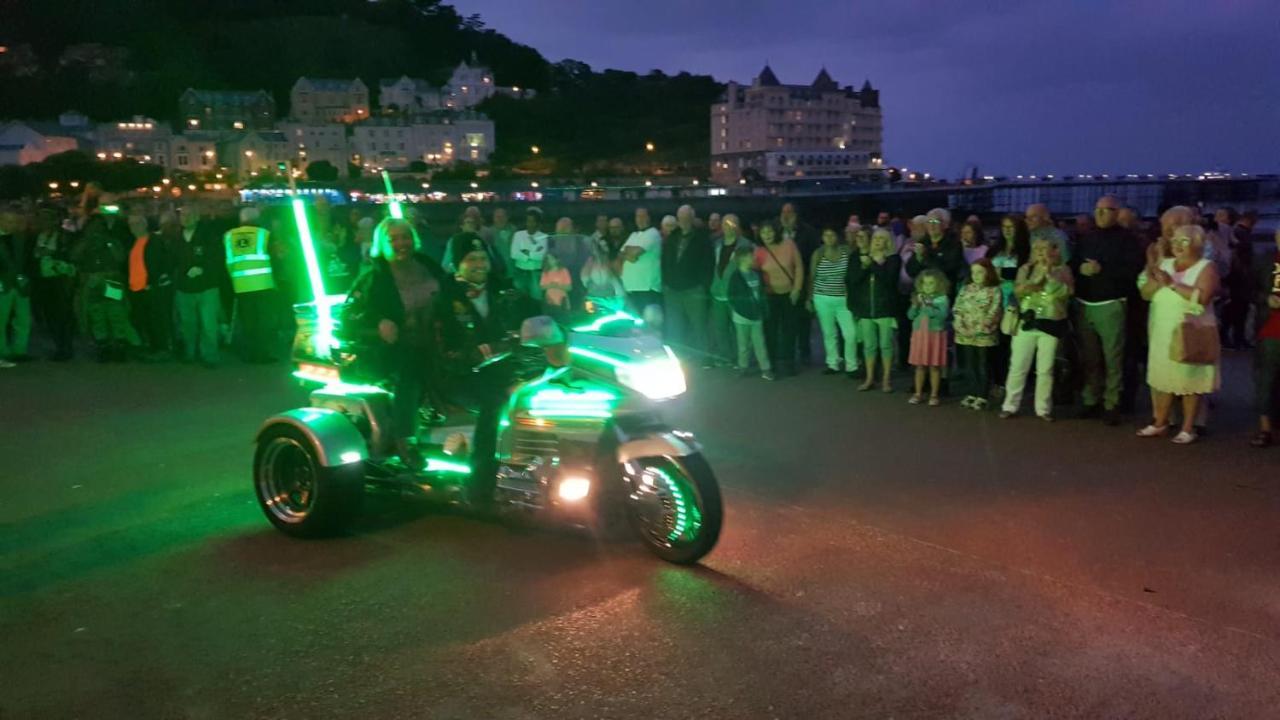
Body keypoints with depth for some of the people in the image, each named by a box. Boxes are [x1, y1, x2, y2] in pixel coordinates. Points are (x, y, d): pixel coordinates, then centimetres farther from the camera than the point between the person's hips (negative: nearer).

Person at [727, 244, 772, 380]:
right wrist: (740, 310, -14)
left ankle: (766, 368, 4)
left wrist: (764, 310, 5)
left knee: (760, 343, 3)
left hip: (757, 315, 3)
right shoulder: (735, 277, -8)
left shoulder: (756, 274, 5)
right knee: (744, 345, 8)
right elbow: (732, 298, -8)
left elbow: (762, 293, 10)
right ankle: (743, 367, 21)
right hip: (742, 317, -3)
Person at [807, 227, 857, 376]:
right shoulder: (817, 254, -1)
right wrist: (809, 298, 6)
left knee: (851, 334, -6)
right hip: (823, 299, 1)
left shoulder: (847, 251, -4)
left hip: (844, 299, -1)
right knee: (829, 333, 9)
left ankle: (851, 366, 6)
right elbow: (812, 277, 5)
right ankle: (833, 364, 22)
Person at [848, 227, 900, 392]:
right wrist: (864, 266, -17)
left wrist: (872, 264, -19)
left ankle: (886, 379, 7)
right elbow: (853, 279, 0)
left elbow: (889, 279, -16)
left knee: (886, 345, -1)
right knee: (869, 345, 8)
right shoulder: (862, 257, 11)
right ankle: (870, 378, 16)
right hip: (866, 309, 3)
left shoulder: (893, 259, 0)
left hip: (885, 309, -3)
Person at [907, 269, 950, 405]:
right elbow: (910, 316, 2)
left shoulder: (942, 299, -6)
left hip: (935, 335, -3)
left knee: (934, 366, 3)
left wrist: (929, 306, -24)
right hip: (920, 335, 4)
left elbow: (942, 315, -18)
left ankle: (934, 395, 11)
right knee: (920, 366, 8)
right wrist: (915, 305, -15)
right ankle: (918, 393, 16)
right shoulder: (919, 298, 6)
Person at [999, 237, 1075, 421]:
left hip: (1050, 324, -1)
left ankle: (1043, 408, 12)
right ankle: (1010, 405, 9)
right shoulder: (1026, 269, 9)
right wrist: (1035, 281, -18)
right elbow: (1017, 291, -5)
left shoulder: (1061, 270, 3)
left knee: (1045, 369, 3)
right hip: (1027, 322, 2)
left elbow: (1066, 292, -13)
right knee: (1018, 366, 2)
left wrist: (1049, 273, -16)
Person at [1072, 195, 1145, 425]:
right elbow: (1073, 265, 17)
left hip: (1110, 305, -5)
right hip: (1084, 305, 5)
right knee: (1089, 357, 8)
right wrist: (1080, 268, -6)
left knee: (1112, 357, -6)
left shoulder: (1125, 238, -1)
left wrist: (1101, 269, -17)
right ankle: (1092, 400, 16)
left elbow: (1133, 269, -13)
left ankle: (1112, 404, -2)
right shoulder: (1088, 238, 16)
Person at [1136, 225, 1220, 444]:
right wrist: (1158, 282, -13)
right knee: (1162, 378, 9)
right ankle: (1160, 423, 18)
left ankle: (1188, 428, 6)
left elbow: (1202, 297, -21)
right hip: (1162, 332, 5)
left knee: (1188, 380, -1)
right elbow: (1145, 293, 7)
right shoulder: (1165, 264, 11)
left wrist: (1172, 284, -21)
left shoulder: (1206, 267, -5)